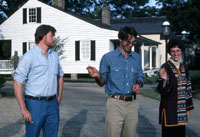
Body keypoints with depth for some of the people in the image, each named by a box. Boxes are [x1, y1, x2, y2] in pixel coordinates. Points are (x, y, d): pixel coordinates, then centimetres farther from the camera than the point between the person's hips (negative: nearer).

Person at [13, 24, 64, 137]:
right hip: (35, 104, -5)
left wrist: (59, 99, 14)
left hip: (52, 105, 5)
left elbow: (60, 76, 21)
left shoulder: (54, 55, 8)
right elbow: (17, 83, -13)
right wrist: (24, 110, -16)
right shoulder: (29, 56, -12)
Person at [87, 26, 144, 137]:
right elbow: (102, 82, 2)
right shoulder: (108, 57, -1)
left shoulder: (137, 58, 10)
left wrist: (138, 84, -5)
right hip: (115, 103, -4)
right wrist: (97, 76, -20)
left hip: (132, 104, 4)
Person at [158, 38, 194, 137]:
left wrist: (188, 108, 12)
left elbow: (187, 89, 13)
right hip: (169, 110, -5)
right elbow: (162, 91, -14)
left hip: (181, 111, 6)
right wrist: (164, 80, -34)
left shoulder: (184, 67, 9)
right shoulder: (165, 67, -9)